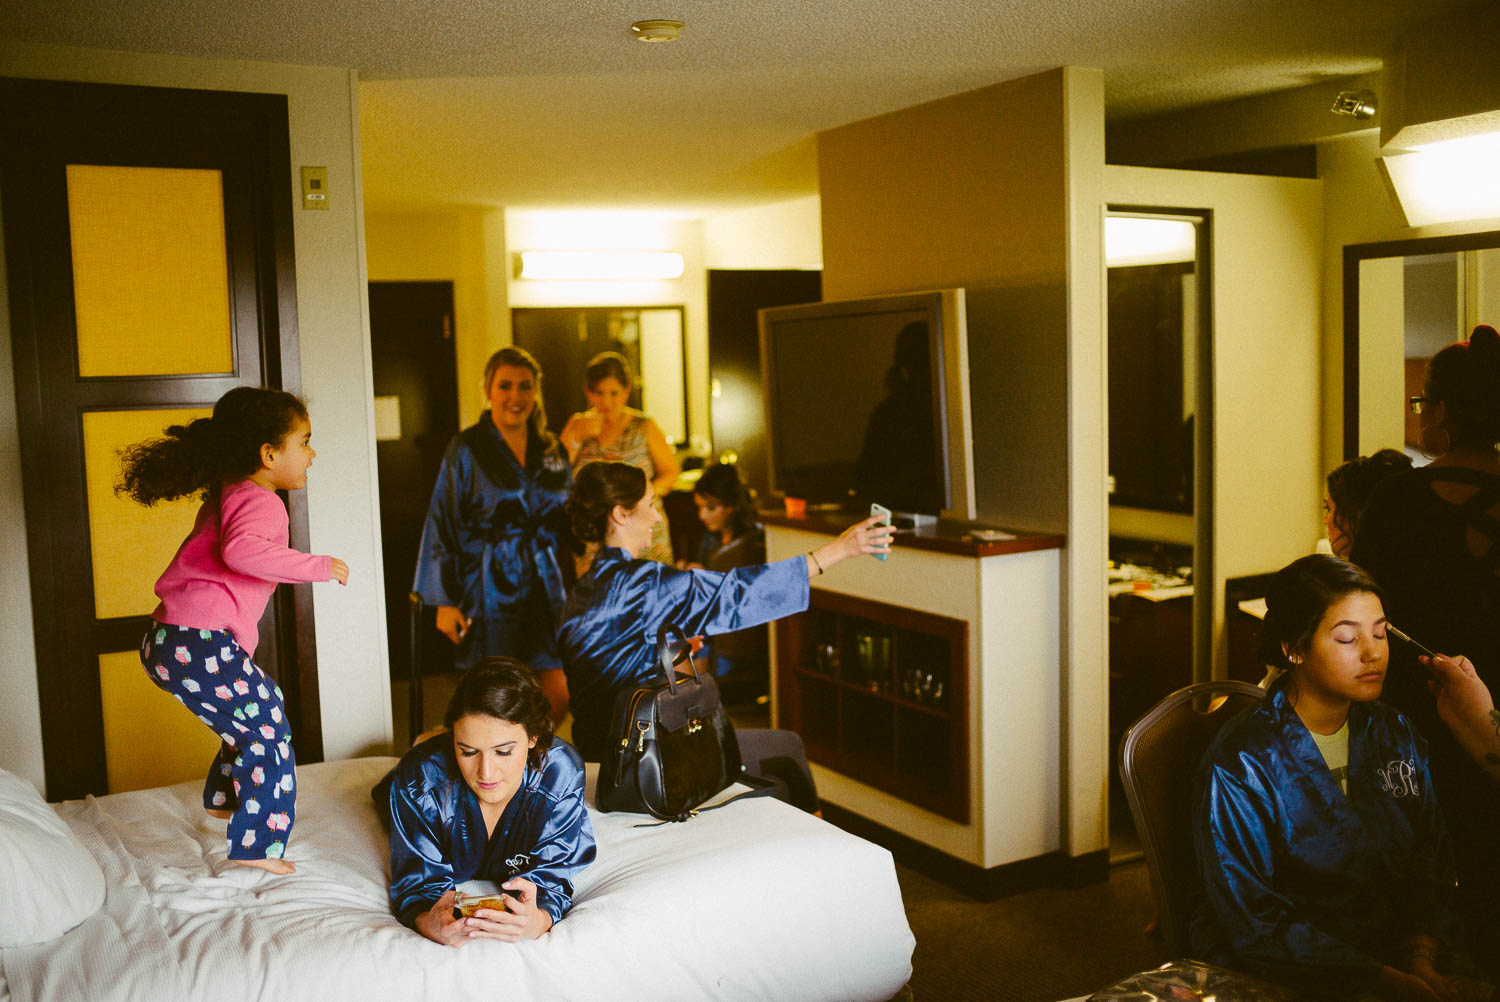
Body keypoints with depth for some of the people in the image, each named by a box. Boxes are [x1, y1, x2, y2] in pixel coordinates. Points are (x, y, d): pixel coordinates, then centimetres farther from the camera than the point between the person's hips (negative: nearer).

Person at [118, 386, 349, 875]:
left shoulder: (223, 496, 18)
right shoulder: (258, 501, -13)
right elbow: (242, 550, -34)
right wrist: (317, 566, -27)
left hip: (169, 639, 11)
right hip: (200, 646, -11)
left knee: (258, 709, 27)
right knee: (268, 733, -1)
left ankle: (222, 798, 46)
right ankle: (256, 846, 3)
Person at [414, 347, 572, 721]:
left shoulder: (551, 450, 10)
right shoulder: (465, 450, -5)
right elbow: (442, 525, -5)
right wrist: (445, 601, -8)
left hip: (544, 590, 4)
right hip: (491, 589, -4)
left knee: (559, 697, 0)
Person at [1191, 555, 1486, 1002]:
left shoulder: (1397, 737, 6)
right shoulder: (1240, 764, -14)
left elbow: (1429, 864, 7)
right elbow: (1254, 924, -13)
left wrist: (1422, 957, -11)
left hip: (1395, 956, 5)